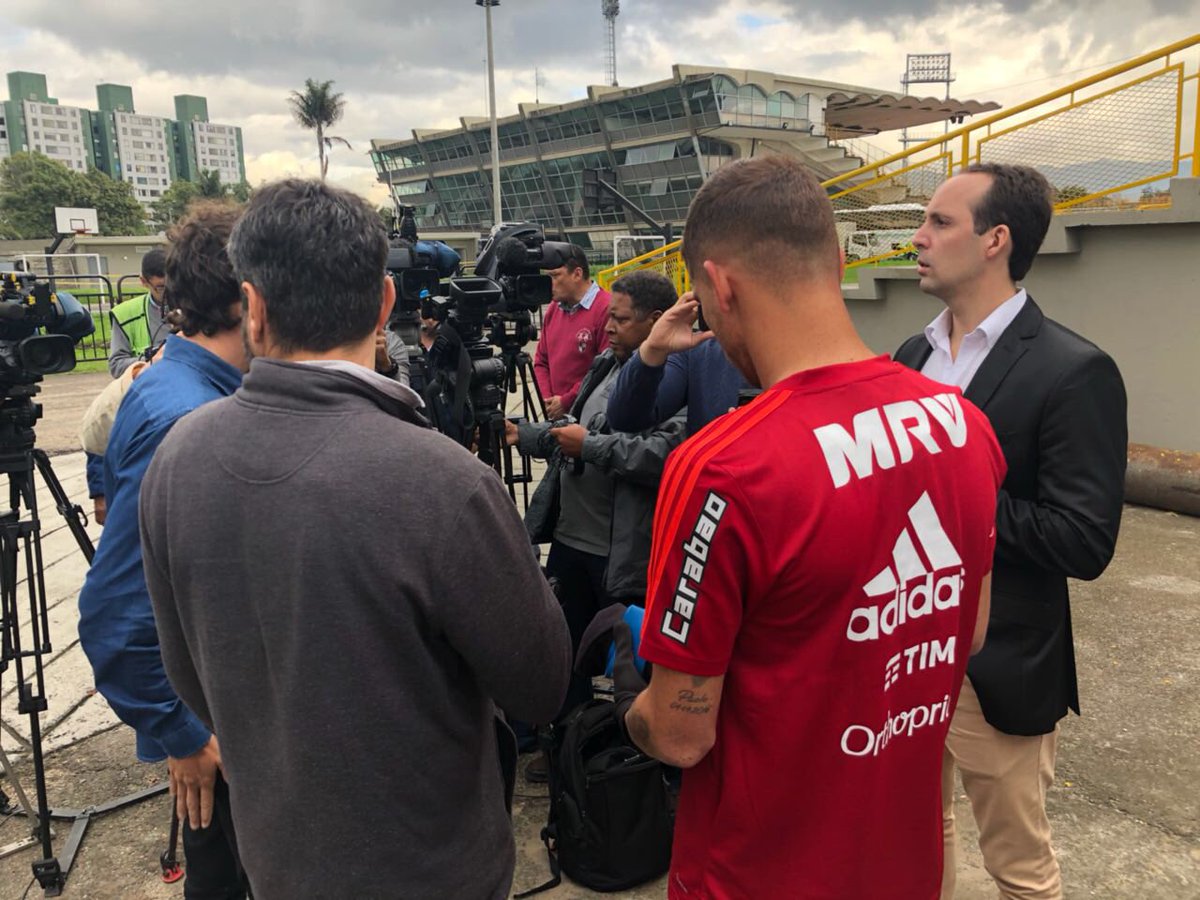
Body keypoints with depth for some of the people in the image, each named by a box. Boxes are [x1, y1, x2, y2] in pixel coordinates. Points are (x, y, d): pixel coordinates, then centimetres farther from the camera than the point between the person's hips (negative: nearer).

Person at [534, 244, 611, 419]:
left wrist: (566, 402, -12)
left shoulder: (606, 309, -13)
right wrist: (547, 400, 2)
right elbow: (541, 360, 17)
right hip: (555, 414, 6)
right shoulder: (553, 308, 12)